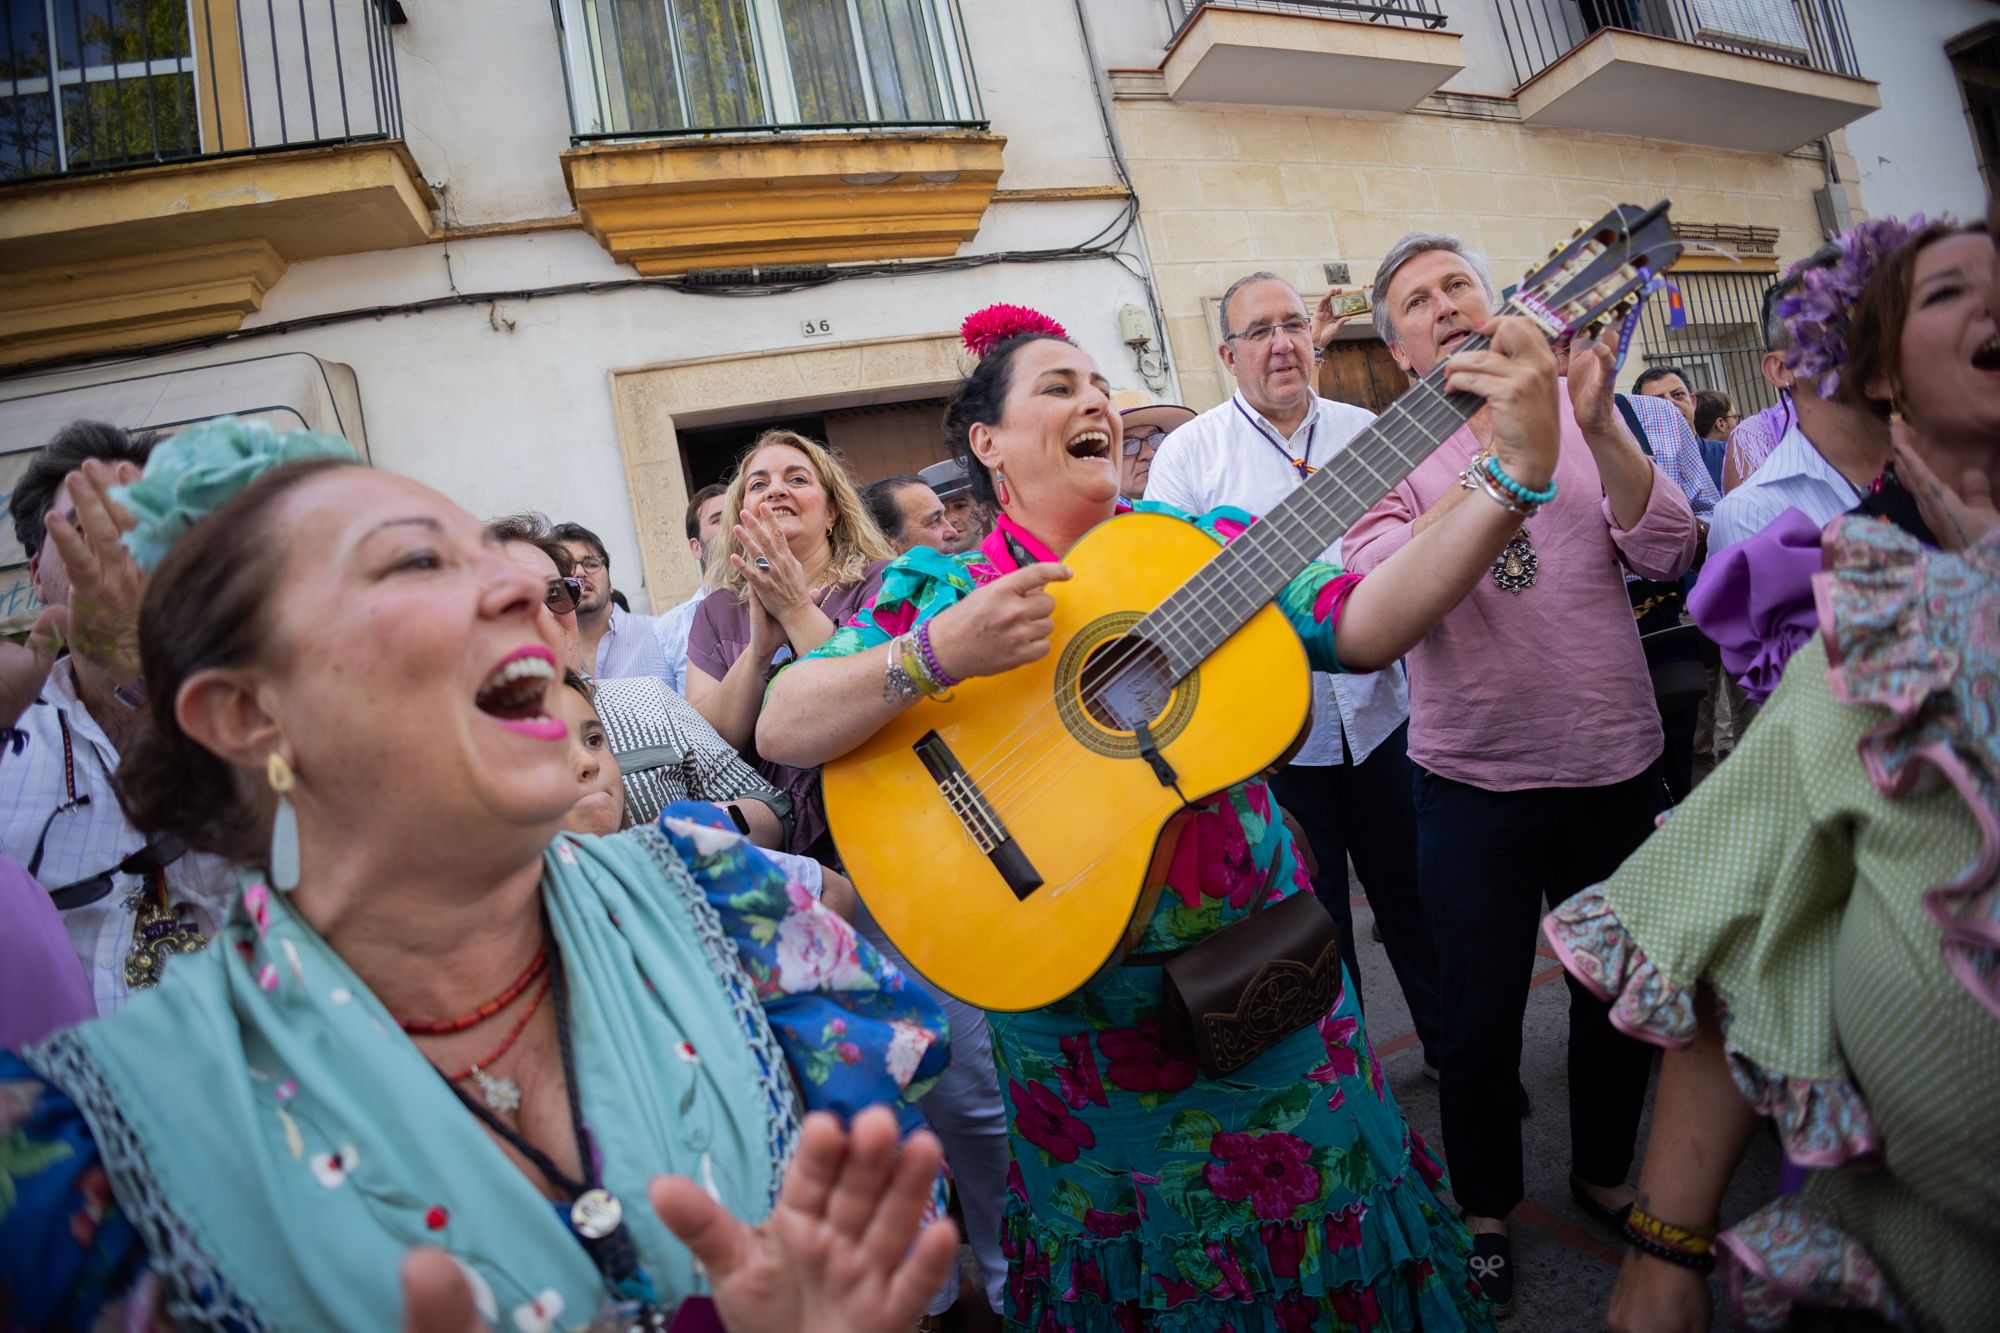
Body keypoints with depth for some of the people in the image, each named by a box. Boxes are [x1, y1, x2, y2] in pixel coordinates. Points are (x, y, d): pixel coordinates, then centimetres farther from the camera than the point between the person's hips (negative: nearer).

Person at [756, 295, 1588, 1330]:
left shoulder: (1200, 542, -1)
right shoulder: (937, 588, -7)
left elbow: (1362, 624, -13)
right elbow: (781, 730, -16)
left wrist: (1517, 475, -24)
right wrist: (940, 653, -32)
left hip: (1260, 966, 2)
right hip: (1079, 1007, -1)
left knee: (1314, 1204, 19)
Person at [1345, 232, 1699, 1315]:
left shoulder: (1579, 416, 4)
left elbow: (1668, 554, -8)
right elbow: (1386, 595, -22)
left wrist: (1598, 424, -21)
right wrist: (1502, 446, -30)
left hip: (1616, 765, 3)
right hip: (1476, 784, -2)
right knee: (1479, 1022, 7)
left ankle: (1605, 1174, 44)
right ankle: (1484, 1207, 33)